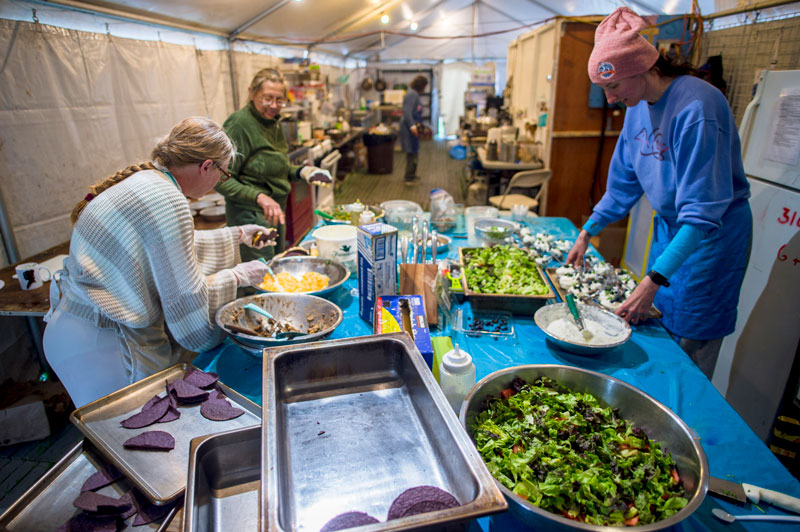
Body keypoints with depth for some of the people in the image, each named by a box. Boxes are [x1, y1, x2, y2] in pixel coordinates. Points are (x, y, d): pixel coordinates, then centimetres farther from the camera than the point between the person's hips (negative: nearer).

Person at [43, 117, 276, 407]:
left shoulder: (144, 180, 4)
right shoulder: (168, 202, -25)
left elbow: (171, 246, 22)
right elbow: (188, 300, -21)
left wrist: (238, 235, 26)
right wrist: (238, 276, -5)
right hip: (96, 346, -9)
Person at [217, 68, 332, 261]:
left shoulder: (274, 123, 9)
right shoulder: (239, 124, -16)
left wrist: (301, 171, 1)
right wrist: (260, 197, -32)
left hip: (277, 209, 9)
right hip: (251, 214, -8)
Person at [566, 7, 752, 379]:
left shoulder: (695, 107, -27)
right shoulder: (639, 106, -1)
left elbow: (703, 212, -30)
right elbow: (624, 182, 10)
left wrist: (653, 281, -34)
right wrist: (587, 233, 9)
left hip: (711, 235, -8)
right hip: (668, 226, 8)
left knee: (690, 351, 2)